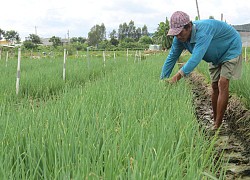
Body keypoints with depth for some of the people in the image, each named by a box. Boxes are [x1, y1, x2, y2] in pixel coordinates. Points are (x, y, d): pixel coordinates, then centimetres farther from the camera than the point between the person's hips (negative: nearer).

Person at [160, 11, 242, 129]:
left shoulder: (203, 31, -42)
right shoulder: (179, 38, -18)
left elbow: (196, 58, -52)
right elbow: (171, 58, -12)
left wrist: (178, 76, -60)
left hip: (231, 49, -8)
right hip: (216, 57, 8)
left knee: (223, 83, -18)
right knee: (215, 86, 7)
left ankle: (218, 125, -17)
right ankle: (215, 121, 16)